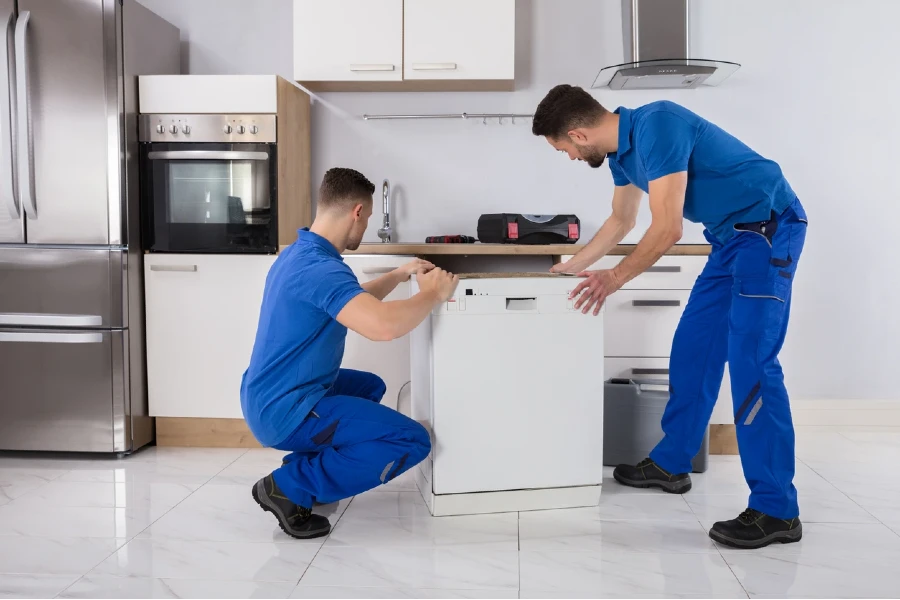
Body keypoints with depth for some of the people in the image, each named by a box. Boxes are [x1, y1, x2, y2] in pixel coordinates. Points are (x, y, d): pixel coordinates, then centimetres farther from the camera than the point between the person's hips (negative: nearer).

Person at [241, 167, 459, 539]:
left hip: (268, 398, 10)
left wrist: (397, 276, 22)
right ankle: (290, 486, -7)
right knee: (412, 441, -10)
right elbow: (384, 325, -39)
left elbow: (356, 301, 26)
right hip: (284, 411, -10)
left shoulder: (298, 254, 9)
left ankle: (306, 465, 16)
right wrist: (433, 295, -21)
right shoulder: (320, 267, -24)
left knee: (371, 386, 30)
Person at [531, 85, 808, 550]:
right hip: (731, 235, 10)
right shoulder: (621, 149, 7)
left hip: (769, 227, -10)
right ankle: (671, 463, 25)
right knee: (693, 348, 12)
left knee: (750, 361, -14)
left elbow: (668, 228, -24)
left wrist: (617, 278, -16)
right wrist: (572, 267, 29)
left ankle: (776, 510, -9)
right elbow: (621, 221, 24)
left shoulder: (656, 126, -22)